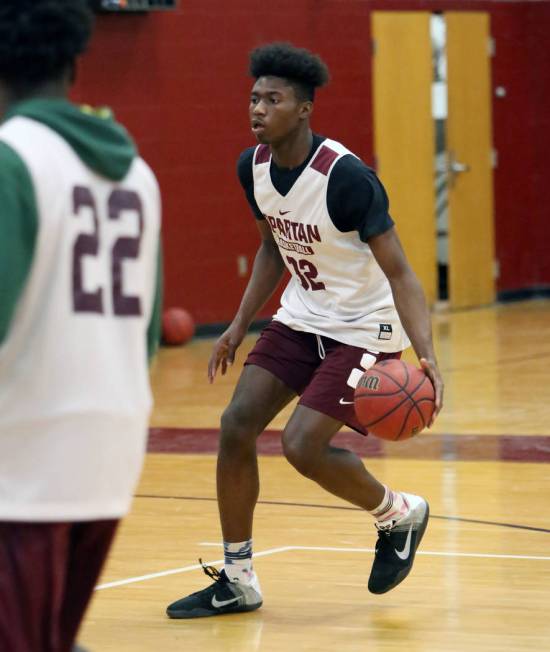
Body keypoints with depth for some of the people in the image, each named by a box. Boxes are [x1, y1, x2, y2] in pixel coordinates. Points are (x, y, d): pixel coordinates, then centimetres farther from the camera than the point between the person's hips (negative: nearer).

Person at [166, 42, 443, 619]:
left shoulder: (345, 176, -26)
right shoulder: (253, 167, -4)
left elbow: (399, 273, -25)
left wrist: (426, 356, -37)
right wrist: (239, 327, 10)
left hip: (362, 328, -7)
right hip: (300, 317, 7)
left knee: (301, 446, -17)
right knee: (236, 426, -5)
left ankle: (399, 514, 13)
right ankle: (237, 581, 7)